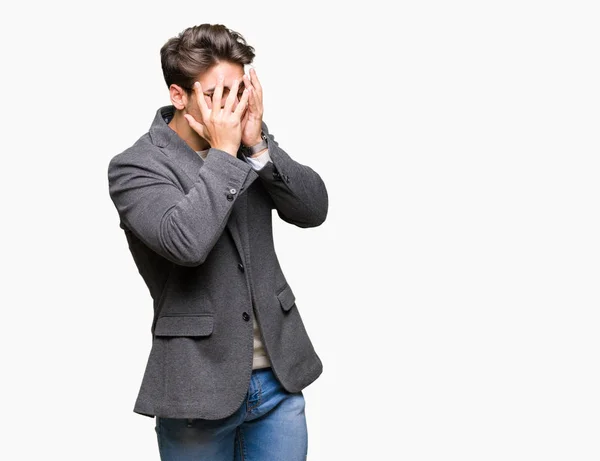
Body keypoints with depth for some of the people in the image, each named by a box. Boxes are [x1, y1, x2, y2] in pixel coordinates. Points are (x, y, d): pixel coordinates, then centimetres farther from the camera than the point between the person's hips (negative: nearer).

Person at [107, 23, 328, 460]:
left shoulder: (247, 142, 4)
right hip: (200, 385, -4)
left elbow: (314, 209, -5)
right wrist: (223, 154, -20)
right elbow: (185, 242, -26)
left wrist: (257, 146, -14)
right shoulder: (134, 166, -10)